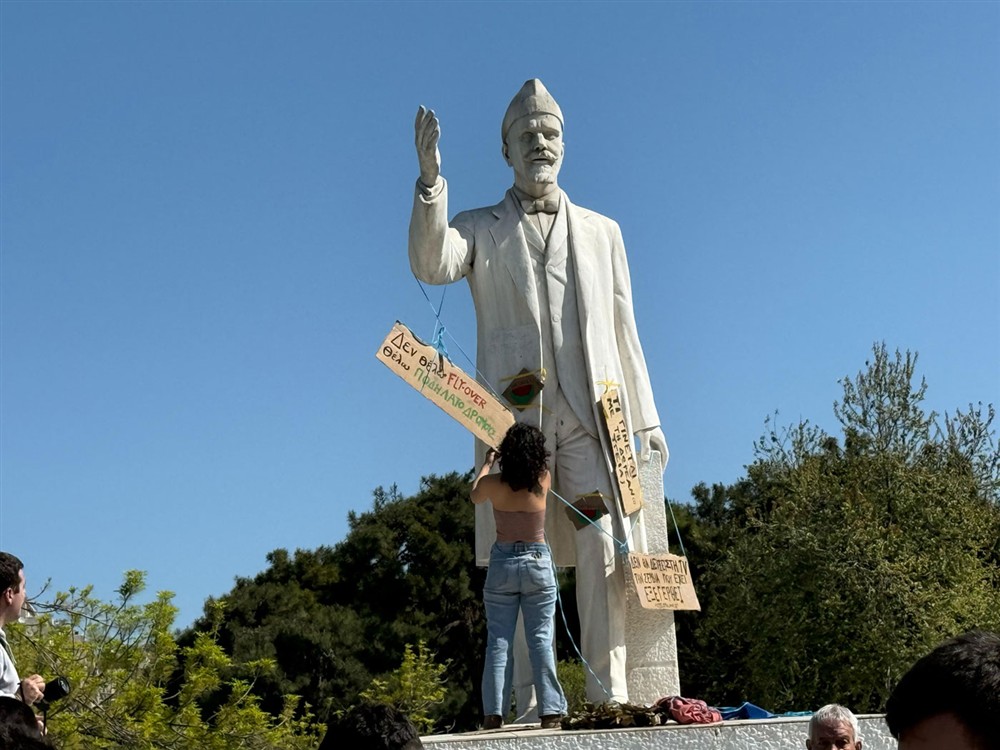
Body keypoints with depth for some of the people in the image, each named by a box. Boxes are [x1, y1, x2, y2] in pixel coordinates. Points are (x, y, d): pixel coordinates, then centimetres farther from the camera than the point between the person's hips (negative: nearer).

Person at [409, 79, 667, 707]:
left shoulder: (601, 231, 21)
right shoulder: (482, 229, 15)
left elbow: (623, 332, 19)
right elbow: (432, 265, -8)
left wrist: (646, 419, 14)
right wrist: (431, 179, -19)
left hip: (592, 413, 2)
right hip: (516, 414, -1)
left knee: (605, 548, -9)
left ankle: (608, 694, -5)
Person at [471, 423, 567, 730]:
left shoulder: (493, 483, -6)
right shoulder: (543, 481, -5)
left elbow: (475, 496, 19)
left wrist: (486, 463, 34)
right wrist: (531, 445, 39)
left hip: (502, 562, 0)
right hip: (538, 563, 0)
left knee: (498, 641, 3)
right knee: (541, 641, 2)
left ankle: (494, 713, -3)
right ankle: (550, 711, -4)